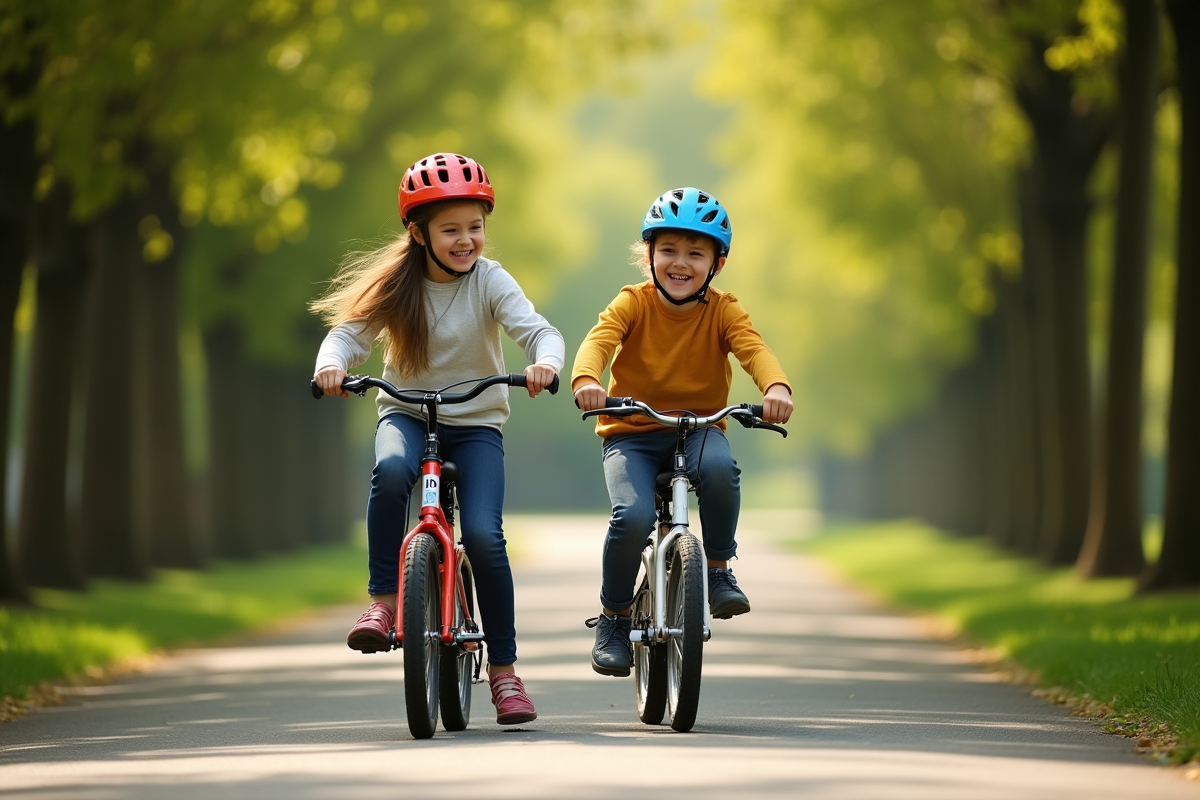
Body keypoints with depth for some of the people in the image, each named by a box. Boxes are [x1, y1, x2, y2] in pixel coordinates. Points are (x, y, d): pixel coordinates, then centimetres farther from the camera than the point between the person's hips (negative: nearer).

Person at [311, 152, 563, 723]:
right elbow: (349, 331, -9)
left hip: (477, 423, 0)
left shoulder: (489, 281, -8)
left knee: (483, 536, -19)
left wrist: (546, 361, -42)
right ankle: (383, 603, -24)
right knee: (391, 469, -36)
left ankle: (504, 668, -4)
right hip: (407, 413, 1)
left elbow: (540, 331, -19)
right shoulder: (397, 284, -4)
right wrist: (332, 364, -33)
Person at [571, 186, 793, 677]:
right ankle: (613, 617, -2)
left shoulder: (722, 311, -3)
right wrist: (586, 379, -47)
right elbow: (599, 338, -24)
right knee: (633, 516, -27)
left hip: (698, 427, 1)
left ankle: (720, 571, -11)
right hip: (631, 434, -1)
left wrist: (776, 387, -45)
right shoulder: (633, 303, -6)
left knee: (719, 466, -35)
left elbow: (754, 349, -22)